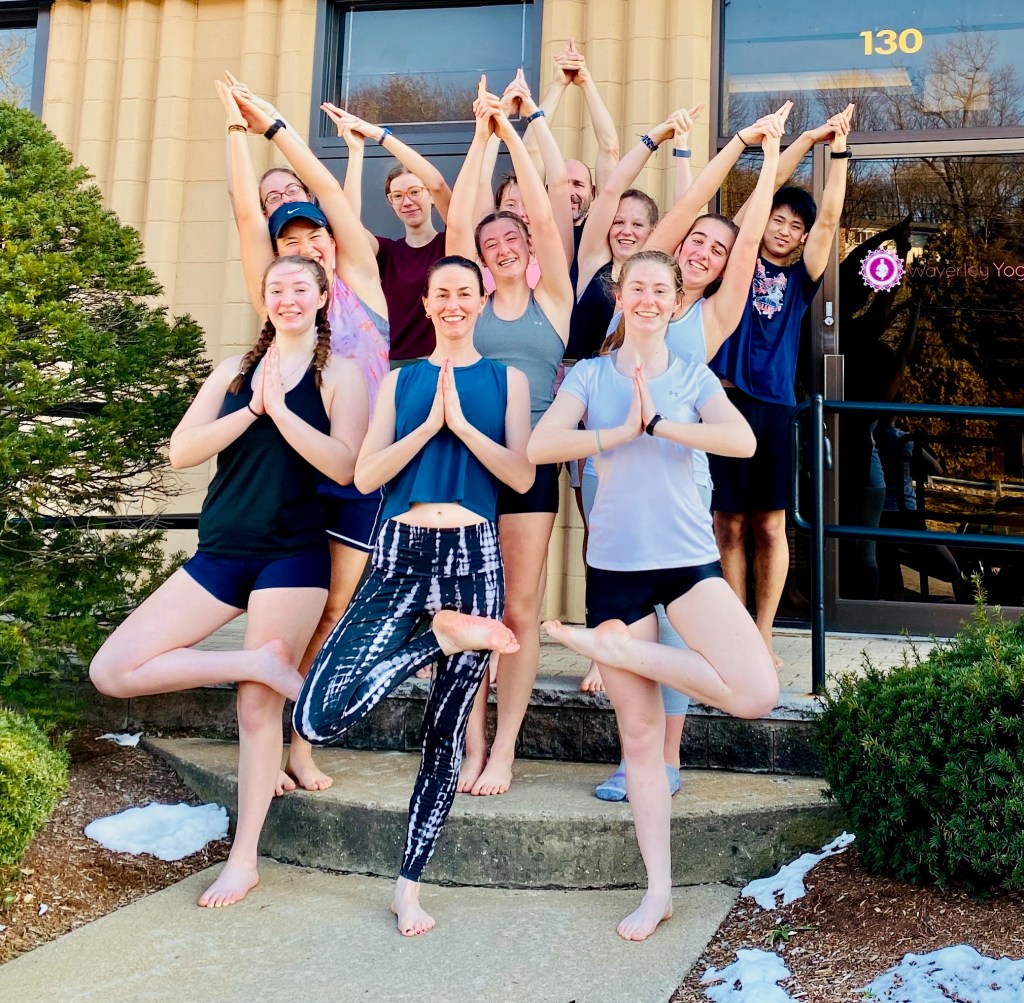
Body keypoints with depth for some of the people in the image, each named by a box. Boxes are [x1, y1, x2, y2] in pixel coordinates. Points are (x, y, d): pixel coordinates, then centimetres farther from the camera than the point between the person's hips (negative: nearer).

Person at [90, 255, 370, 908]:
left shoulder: (339, 373, 2)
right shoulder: (234, 372, 13)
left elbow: (345, 466, -12)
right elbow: (181, 452, 2)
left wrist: (279, 408, -13)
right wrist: (251, 410, -8)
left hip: (293, 555, -5)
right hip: (220, 553, 5)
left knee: (259, 705, -1)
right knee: (112, 671, -5)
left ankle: (244, 859, 14)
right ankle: (260, 661, 0)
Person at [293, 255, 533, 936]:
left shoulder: (506, 380, 12)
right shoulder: (401, 380, 15)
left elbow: (523, 476, 0)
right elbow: (366, 475, 4)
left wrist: (460, 422, -7)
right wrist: (430, 423, -5)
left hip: (472, 553, -1)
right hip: (401, 551, 1)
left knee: (447, 731, 3)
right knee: (320, 720, -18)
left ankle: (410, 887, 19)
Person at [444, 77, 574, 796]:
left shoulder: (552, 297, 8)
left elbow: (543, 216, 0)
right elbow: (458, 219, 3)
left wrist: (513, 133, 1)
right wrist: (481, 136, 3)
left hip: (530, 460, -1)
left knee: (520, 610, 1)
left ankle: (504, 751, 8)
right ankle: (472, 748, 9)